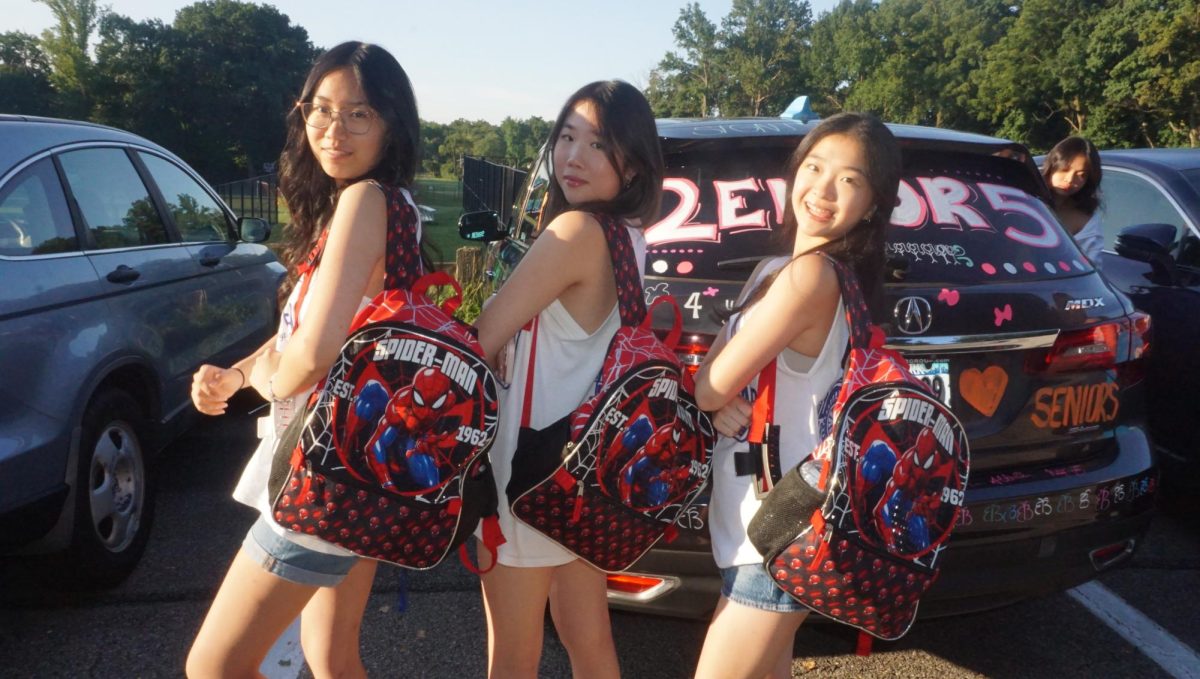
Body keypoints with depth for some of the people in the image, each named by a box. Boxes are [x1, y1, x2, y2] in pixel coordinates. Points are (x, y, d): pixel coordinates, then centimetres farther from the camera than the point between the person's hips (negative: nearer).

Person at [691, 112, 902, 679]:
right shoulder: (773, 269, 7)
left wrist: (717, 393, 0)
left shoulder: (811, 274, -22)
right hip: (766, 523, 9)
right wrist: (724, 405, -13)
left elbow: (711, 389, -21)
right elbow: (714, 380, 7)